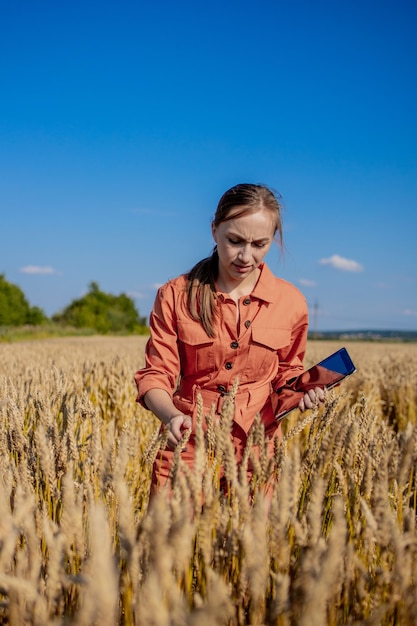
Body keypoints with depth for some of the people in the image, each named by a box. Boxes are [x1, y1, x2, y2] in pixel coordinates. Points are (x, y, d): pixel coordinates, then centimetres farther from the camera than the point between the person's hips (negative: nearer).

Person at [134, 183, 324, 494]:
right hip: (188, 447, -1)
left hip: (256, 450, 1)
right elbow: (155, 376, -5)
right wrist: (171, 416, -25)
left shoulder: (291, 302, -2)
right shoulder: (175, 296, -6)